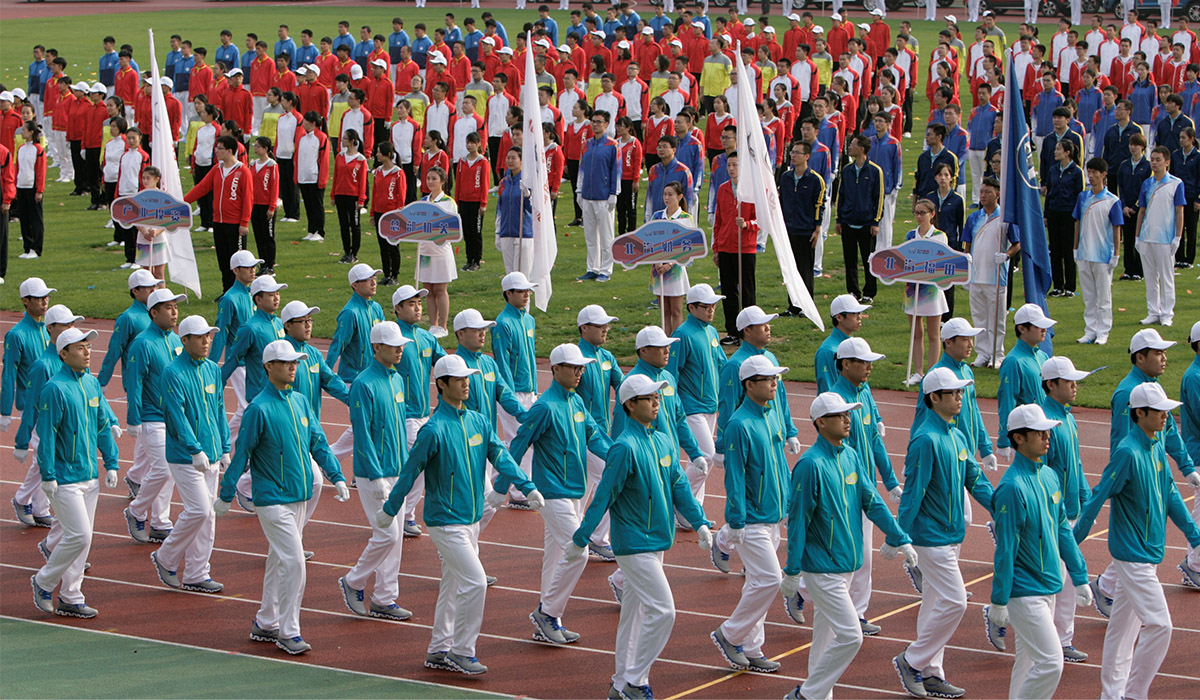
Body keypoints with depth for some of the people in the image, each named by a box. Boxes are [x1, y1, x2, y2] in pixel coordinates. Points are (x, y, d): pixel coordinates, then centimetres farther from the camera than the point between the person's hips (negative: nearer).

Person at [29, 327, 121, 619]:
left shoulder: (92, 383, 10)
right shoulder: (55, 388, -13)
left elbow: (103, 426, 16)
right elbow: (46, 434, -14)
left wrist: (111, 464, 10)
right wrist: (48, 475, -17)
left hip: (90, 476, 8)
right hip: (65, 479, -7)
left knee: (82, 538, 9)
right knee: (79, 536, -11)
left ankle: (70, 598, 17)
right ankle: (44, 582, 9)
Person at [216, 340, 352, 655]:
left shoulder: (300, 402, 8)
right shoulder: (259, 408, -13)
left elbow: (318, 442, 13)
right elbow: (242, 454, -10)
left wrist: (337, 477, 4)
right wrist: (225, 495, -7)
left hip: (298, 497, 7)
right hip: (272, 498, -7)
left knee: (279, 561, 14)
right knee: (293, 561, -12)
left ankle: (266, 623, 26)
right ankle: (288, 632, -4)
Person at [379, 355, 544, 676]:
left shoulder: (478, 421, 7)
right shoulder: (435, 429, -15)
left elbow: (501, 457, 1)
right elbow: (410, 471, -10)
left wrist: (528, 487, -11)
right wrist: (390, 510, -5)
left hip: (471, 519, 8)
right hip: (445, 520, -8)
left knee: (453, 584, 14)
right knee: (475, 581, -13)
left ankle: (439, 651, 23)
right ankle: (462, 651, -3)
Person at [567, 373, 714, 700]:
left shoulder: (664, 442, 8)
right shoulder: (625, 447, -17)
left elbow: (679, 486, 12)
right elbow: (603, 497, -16)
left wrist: (699, 523, 3)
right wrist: (580, 540, -13)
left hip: (657, 540, 8)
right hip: (634, 544, -8)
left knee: (635, 610, 14)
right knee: (662, 610, -12)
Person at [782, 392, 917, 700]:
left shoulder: (850, 456, 6)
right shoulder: (811, 464, -18)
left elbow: (871, 500, 11)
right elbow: (797, 520, -15)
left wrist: (900, 539, 7)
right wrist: (792, 572, -13)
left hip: (847, 564, 8)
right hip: (822, 568, -8)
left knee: (827, 631, 15)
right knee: (850, 635, -11)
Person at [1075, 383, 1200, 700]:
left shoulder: (1156, 448, 7)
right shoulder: (1128, 453, -20)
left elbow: (1170, 494, 15)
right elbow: (1098, 497, -19)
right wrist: (1073, 542, -17)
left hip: (1149, 551, 9)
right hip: (1133, 553, -9)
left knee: (1125, 623, 15)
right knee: (1159, 624, -10)